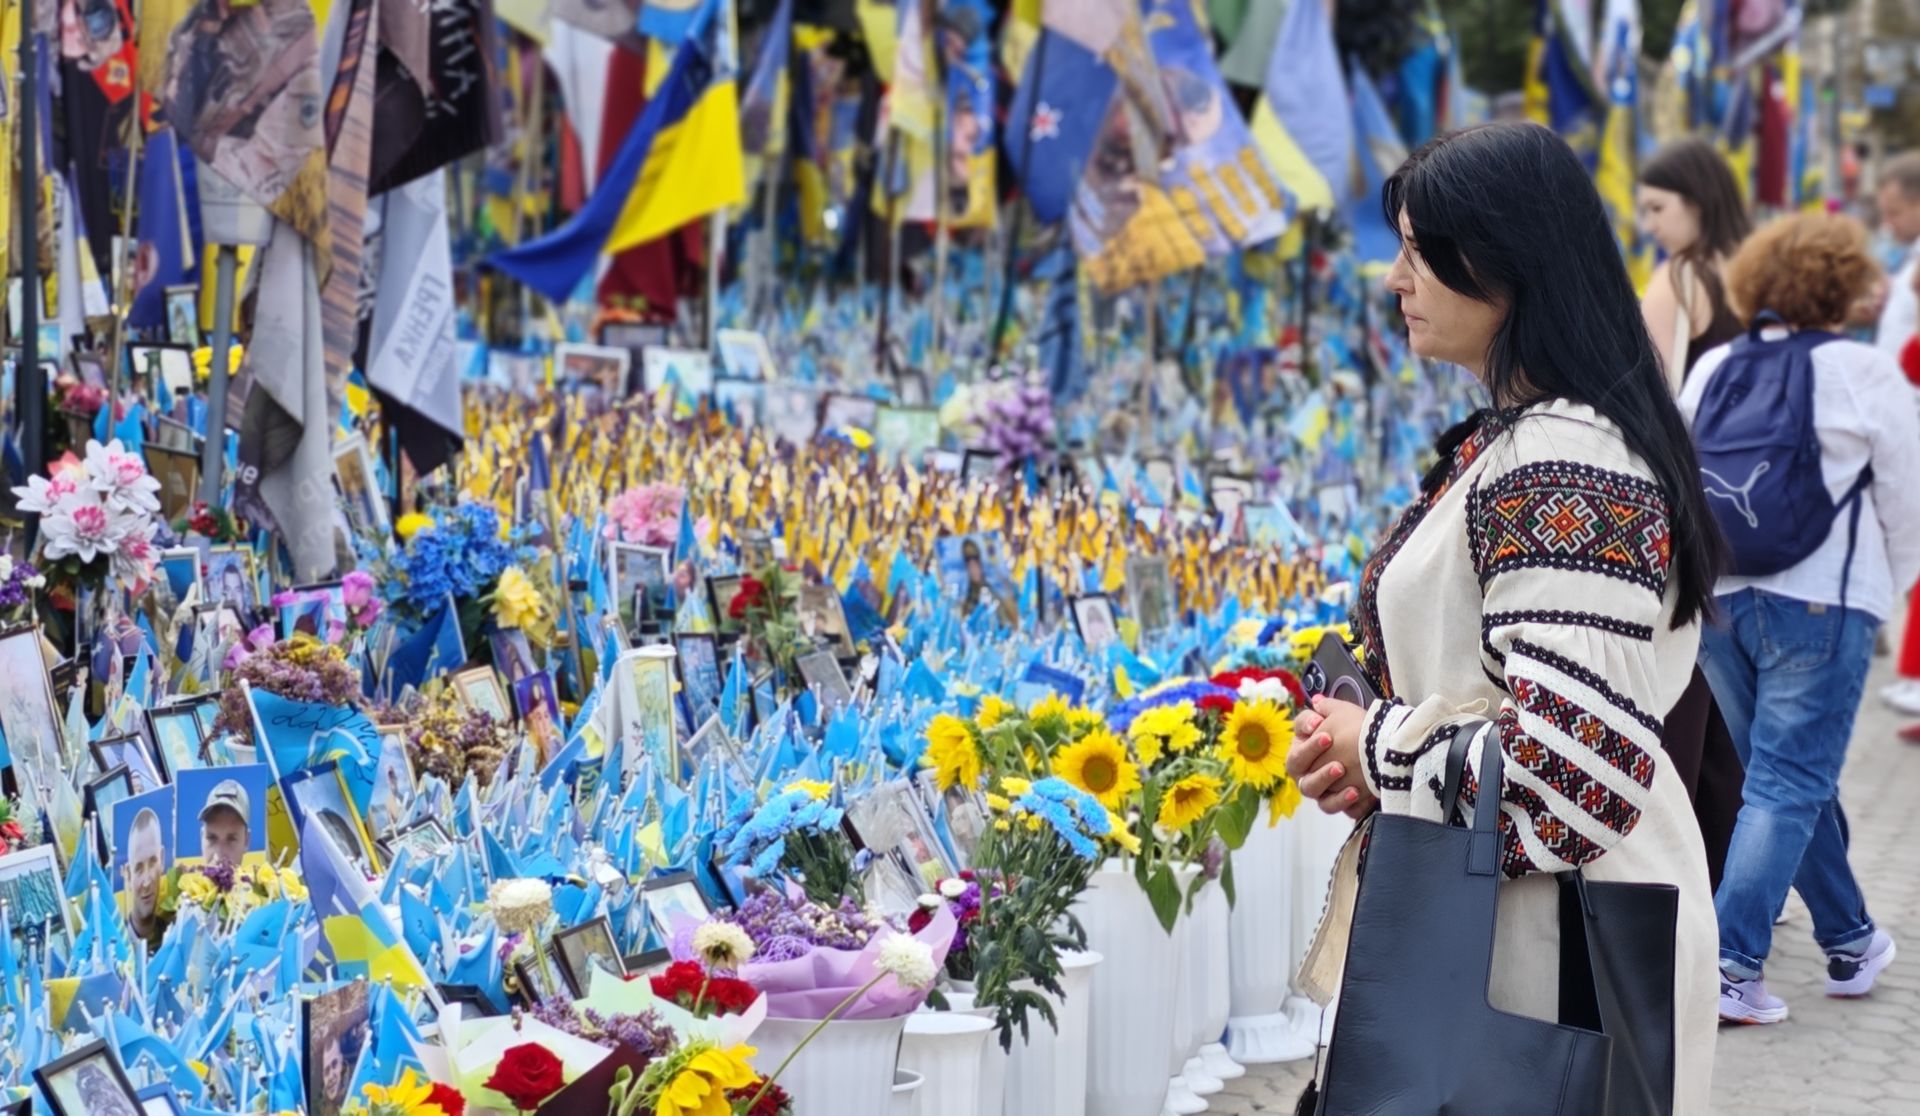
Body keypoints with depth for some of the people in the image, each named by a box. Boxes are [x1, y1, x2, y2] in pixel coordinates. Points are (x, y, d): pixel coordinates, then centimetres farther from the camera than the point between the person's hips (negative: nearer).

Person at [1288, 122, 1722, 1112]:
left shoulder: (1563, 474, -22)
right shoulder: (1516, 438, 10)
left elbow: (1572, 770, -29)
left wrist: (1378, 750, -14)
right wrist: (1369, 744, 4)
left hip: (1558, 942, -10)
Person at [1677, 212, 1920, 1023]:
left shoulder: (1711, 369, 7)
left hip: (1715, 599, 6)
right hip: (1819, 600, -5)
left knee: (1797, 777, 18)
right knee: (1787, 785, -2)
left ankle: (1849, 941, 31)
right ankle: (1730, 964, -9)